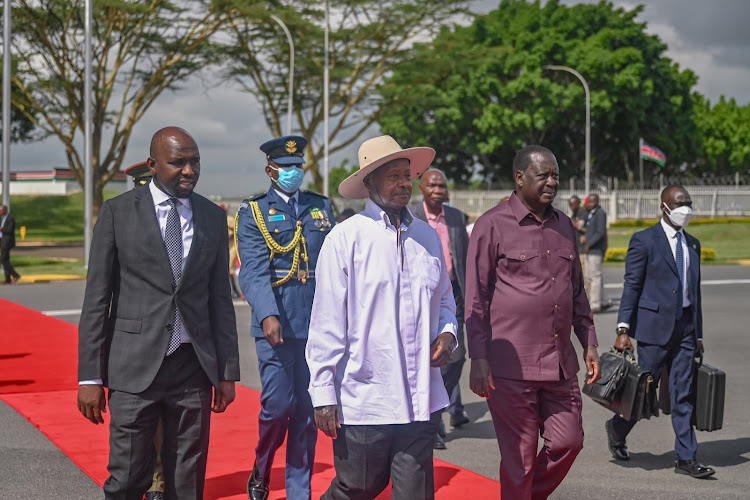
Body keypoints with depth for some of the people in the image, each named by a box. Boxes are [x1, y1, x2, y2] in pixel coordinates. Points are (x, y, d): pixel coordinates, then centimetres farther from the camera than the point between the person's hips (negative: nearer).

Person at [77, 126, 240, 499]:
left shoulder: (213, 217, 8)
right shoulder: (118, 212, -1)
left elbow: (220, 298, 11)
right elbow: (97, 298, -1)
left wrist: (228, 371, 8)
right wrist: (90, 376, -6)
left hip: (194, 366, 3)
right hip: (136, 366, -3)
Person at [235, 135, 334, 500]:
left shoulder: (321, 207, 14)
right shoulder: (253, 212, 2)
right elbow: (253, 271, -9)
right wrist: (268, 315, -24)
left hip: (317, 326, 3)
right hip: (276, 326, -3)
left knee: (307, 410, 6)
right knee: (277, 406, -6)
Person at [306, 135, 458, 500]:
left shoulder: (427, 236, 11)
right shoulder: (347, 237, -5)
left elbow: (444, 300, 24)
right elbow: (327, 322, -6)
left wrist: (446, 333, 1)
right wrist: (323, 394, -8)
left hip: (421, 399, 4)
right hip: (362, 401, -4)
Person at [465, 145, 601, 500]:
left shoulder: (563, 225, 13)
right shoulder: (493, 225, -5)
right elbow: (475, 298, -6)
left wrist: (589, 343, 15)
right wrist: (478, 359, -10)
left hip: (560, 362, 6)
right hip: (511, 365, -6)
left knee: (568, 441, 6)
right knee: (519, 456, 2)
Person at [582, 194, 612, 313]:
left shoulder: (600, 213, -11)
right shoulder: (590, 214, 18)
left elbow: (600, 232, -18)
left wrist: (589, 244, -17)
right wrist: (585, 236, 10)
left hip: (596, 250, -10)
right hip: (589, 250, 10)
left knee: (595, 277, -7)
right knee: (589, 277, 11)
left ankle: (595, 305, -4)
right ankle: (605, 301, 18)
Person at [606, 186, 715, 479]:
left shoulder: (692, 244, 14)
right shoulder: (644, 241, -5)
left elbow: (694, 289, 17)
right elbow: (631, 287, -8)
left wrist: (698, 334, 16)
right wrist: (623, 329, -14)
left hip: (685, 327, 5)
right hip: (654, 326, -5)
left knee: (683, 394, 4)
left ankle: (686, 459, 7)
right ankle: (616, 430, 29)